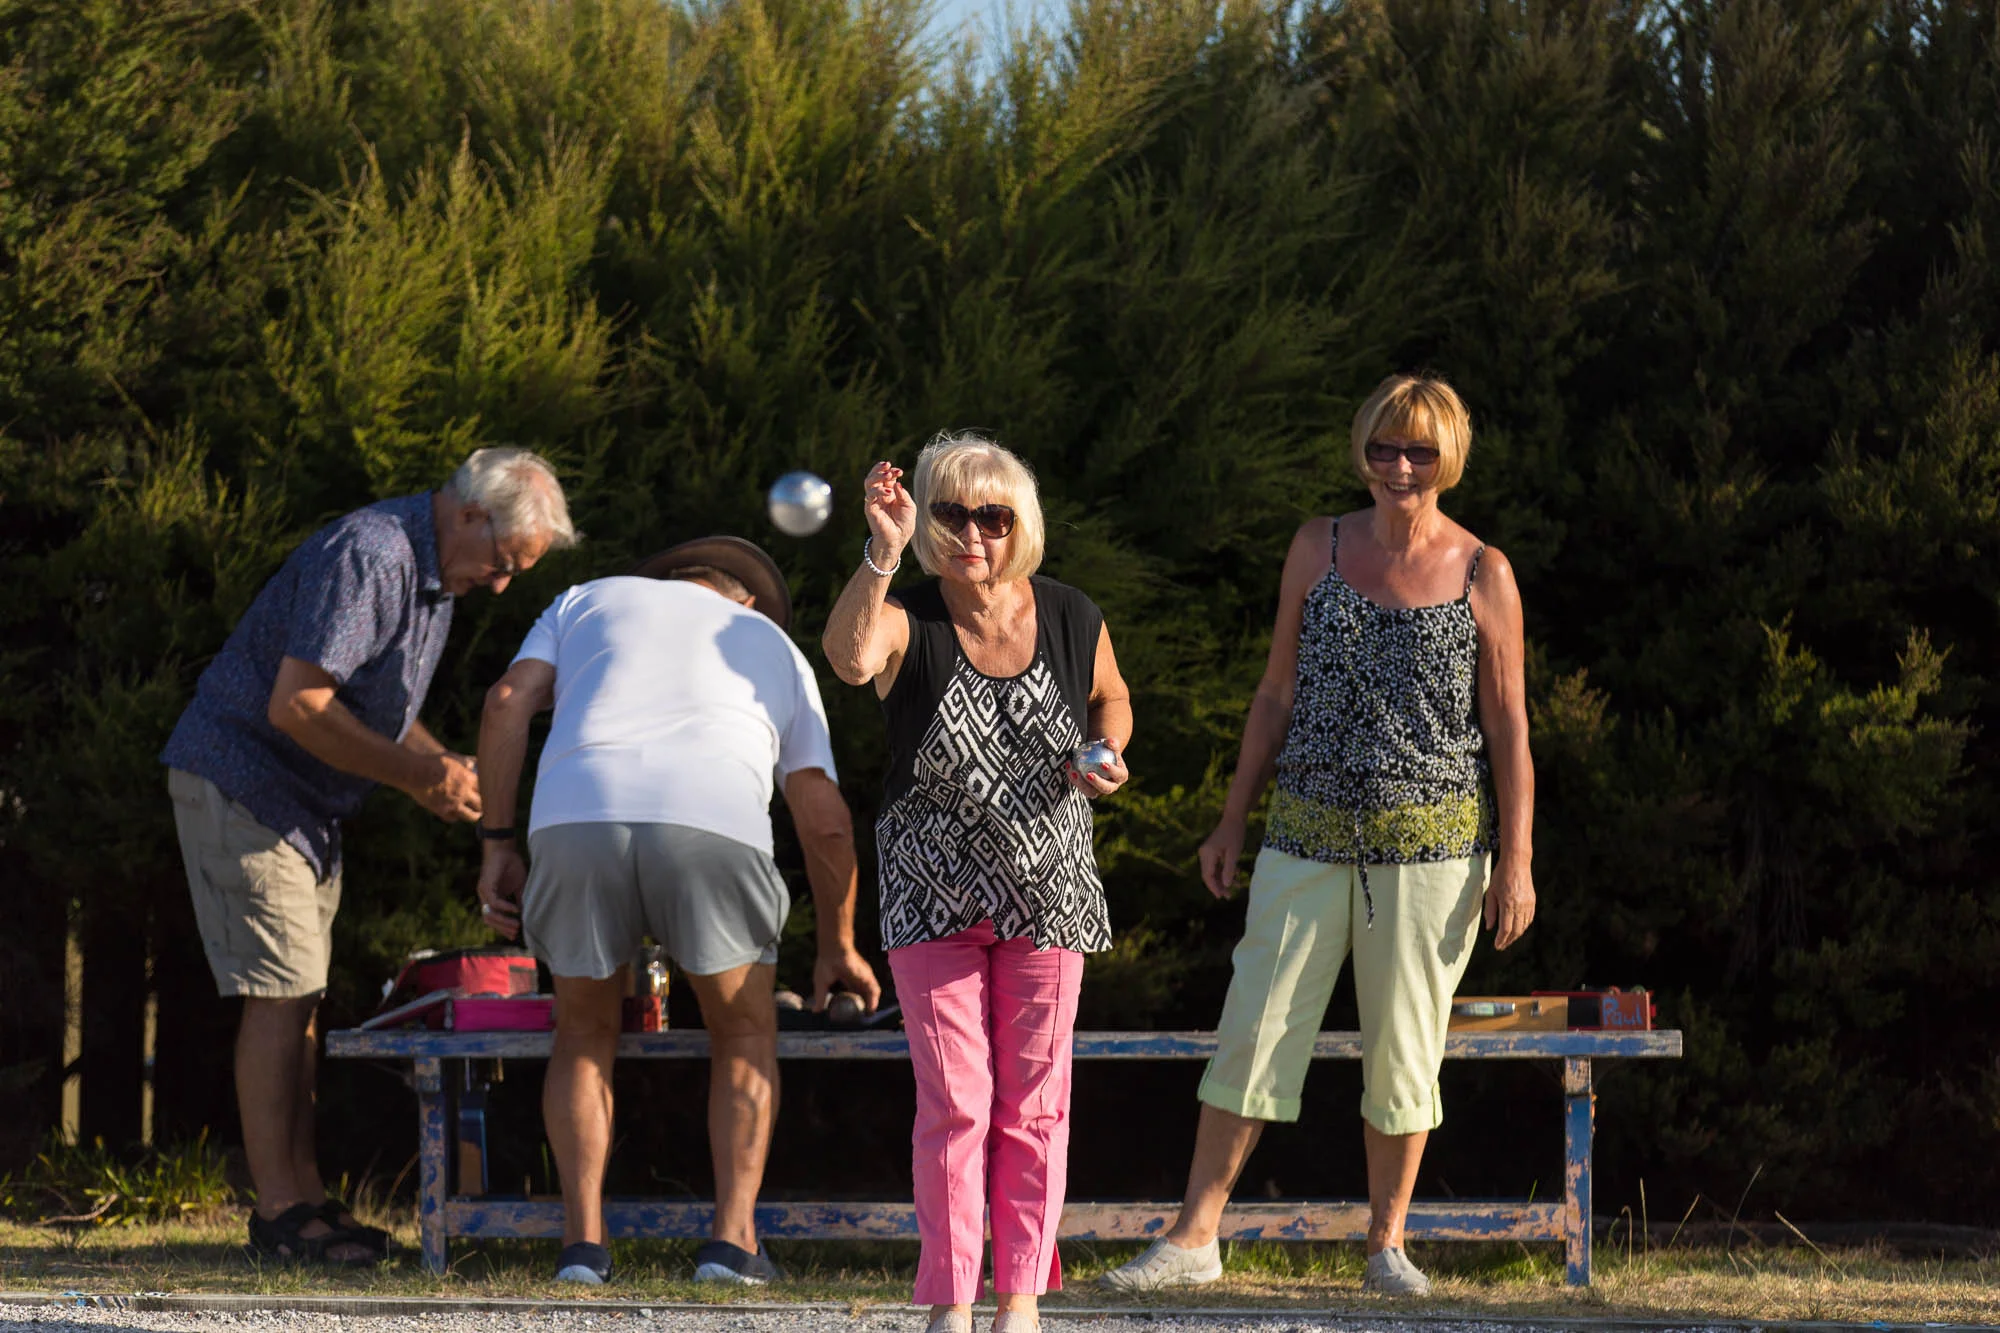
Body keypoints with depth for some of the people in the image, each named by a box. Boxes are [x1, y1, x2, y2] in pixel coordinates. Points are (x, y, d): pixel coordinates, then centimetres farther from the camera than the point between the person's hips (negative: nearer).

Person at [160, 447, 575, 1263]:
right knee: (281, 994, -12)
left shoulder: (437, 577, 10)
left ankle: (303, 1194, 11)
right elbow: (296, 706, -28)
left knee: (301, 997, 8)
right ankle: (278, 1211, -11)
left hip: (309, 806, 10)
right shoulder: (368, 557, -23)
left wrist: (436, 768, 2)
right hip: (241, 786, -10)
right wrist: (416, 774, -22)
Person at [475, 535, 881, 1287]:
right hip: (716, 822, -1)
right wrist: (838, 948, 41)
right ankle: (733, 1240, 9)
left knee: (585, 1034, 21)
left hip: (575, 812, 1)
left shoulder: (587, 602, 34)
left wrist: (497, 845, 17)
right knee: (744, 1033, 21)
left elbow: (507, 703, 15)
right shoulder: (774, 648, 34)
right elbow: (825, 821, 30)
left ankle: (582, 1242, 10)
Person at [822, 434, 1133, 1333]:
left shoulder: (1072, 621, -5)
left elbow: (1109, 695, 17)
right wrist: (882, 553, -48)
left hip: (1047, 894, 2)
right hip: (934, 899, -2)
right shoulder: (908, 623, -13)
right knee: (952, 1104, -4)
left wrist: (1107, 753, -5)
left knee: (1033, 1105, 6)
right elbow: (850, 659, -37)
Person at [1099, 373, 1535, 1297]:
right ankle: (1193, 1238, 2)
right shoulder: (1320, 551, 6)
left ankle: (1386, 1243, 16)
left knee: (1404, 1047, 3)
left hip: (1430, 846, -2)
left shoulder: (1483, 576, 0)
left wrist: (1515, 863, -2)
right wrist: (1233, 820, 11)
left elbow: (1508, 724, 2)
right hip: (1309, 838, 2)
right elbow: (1278, 693, 12)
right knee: (1253, 1030, -1)